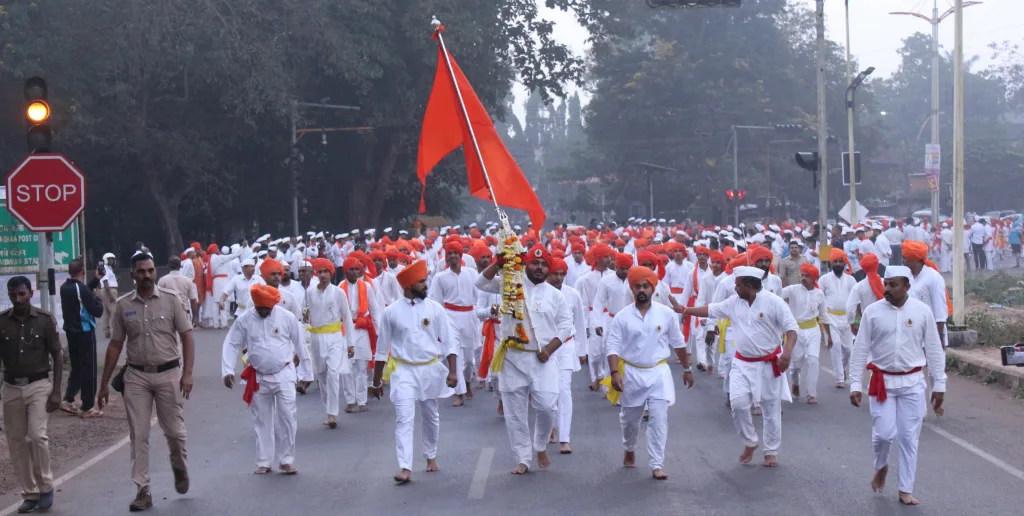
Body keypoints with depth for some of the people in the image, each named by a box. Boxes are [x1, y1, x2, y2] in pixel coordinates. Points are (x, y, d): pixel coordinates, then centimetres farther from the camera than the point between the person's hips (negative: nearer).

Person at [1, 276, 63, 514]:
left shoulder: (45, 320, -6)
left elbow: (57, 356, -1)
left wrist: (56, 391, -7)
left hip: (39, 385, -3)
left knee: (37, 435, -16)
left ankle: (45, 486, 2)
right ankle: (30, 494, 15)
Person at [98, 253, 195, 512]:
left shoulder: (170, 299, -3)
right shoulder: (123, 305, 1)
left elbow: (187, 337, -2)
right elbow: (115, 345, 6)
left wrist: (187, 373, -12)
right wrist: (105, 383, 6)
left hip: (168, 373, -1)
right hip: (136, 376, 1)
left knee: (174, 431, 6)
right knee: (138, 436, 1)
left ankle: (180, 469, 35)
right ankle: (143, 491, 7)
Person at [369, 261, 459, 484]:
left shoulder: (435, 308, -3)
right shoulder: (391, 312, -5)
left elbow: (448, 341, 0)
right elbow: (382, 349, 2)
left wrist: (452, 371, -9)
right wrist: (376, 381, 5)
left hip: (431, 369, 2)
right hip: (403, 370, -2)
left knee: (430, 416, 16)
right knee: (404, 418, -12)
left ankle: (431, 456, 37)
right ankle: (405, 468, -16)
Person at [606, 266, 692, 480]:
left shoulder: (667, 314, -4)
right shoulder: (622, 316, -7)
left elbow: (678, 343, 7)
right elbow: (613, 346, -8)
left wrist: (687, 369, 13)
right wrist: (615, 373, -20)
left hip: (658, 373, -1)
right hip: (631, 373, 1)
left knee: (659, 419, -9)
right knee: (629, 418, 16)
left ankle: (657, 465, -4)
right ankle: (629, 449, 45)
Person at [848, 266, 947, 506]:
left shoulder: (922, 311, -4)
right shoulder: (872, 312, -5)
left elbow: (934, 350, 3)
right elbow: (860, 350, -1)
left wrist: (939, 384, 3)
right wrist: (855, 384, -5)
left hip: (913, 383, 1)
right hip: (883, 382, -1)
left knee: (909, 437, 4)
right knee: (884, 433, -6)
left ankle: (905, 490, 15)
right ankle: (881, 466, 28)